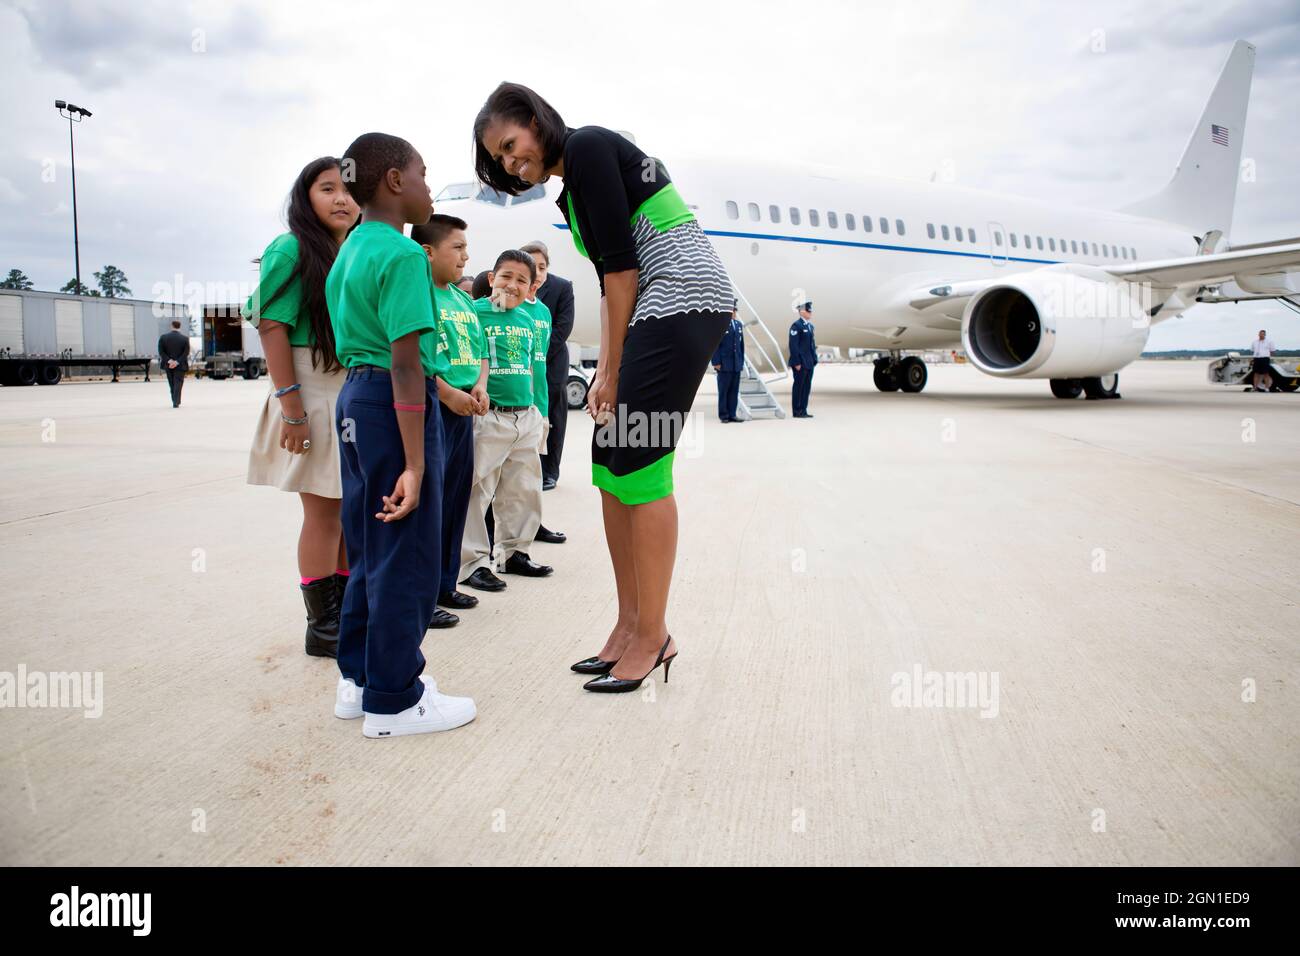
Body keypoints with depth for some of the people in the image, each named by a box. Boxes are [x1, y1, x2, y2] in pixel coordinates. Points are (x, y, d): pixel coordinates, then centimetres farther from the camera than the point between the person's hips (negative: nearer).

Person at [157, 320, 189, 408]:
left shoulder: (163, 337, -4)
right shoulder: (185, 338, -9)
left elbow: (161, 351, -8)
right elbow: (186, 353, -14)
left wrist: (169, 361, -11)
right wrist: (177, 362, -14)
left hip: (168, 365, 2)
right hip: (180, 365, -2)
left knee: (172, 384, 16)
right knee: (178, 383, 3)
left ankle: (175, 401, 24)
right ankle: (176, 403, -4)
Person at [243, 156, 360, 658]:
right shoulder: (291, 250, -5)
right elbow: (273, 329, -13)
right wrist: (292, 406, -19)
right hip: (314, 395, -6)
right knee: (324, 511, -2)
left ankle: (348, 615, 24)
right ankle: (322, 628, 10)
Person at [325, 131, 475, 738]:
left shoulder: (347, 254, 15)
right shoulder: (403, 255, -14)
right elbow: (406, 363, -21)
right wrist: (415, 464, -23)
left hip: (354, 396, 10)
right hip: (396, 404, -10)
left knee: (370, 546, 17)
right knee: (405, 555, 0)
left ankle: (358, 676, 28)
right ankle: (393, 700, 11)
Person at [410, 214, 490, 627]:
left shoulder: (463, 299, 16)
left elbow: (481, 351, 21)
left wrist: (480, 386, 2)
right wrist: (449, 394, -19)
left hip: (463, 410, 9)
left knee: (457, 498, 13)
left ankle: (444, 584, 26)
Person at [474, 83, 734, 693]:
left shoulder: (587, 146, -5)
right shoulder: (570, 190, 22)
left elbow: (622, 262, -12)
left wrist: (615, 369, -8)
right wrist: (606, 371, 12)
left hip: (683, 297, -10)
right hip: (656, 309, 10)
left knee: (638, 469, -10)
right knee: (608, 465, 6)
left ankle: (652, 637, 0)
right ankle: (630, 625, 14)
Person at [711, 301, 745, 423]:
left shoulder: (739, 324, 13)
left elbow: (741, 344, 16)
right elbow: (715, 345, -8)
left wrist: (742, 361, 12)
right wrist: (716, 362, -13)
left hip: (736, 365, 5)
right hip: (724, 365, -5)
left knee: (734, 391, 5)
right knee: (723, 390, -1)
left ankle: (732, 415, 10)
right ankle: (724, 416, 5)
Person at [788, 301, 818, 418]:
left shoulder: (810, 326, 16)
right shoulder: (796, 325, -10)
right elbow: (793, 345, -15)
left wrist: (814, 359, 14)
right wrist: (797, 363, -19)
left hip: (809, 363, 8)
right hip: (800, 364, -8)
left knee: (807, 387, 9)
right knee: (798, 387, -2)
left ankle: (803, 411, 15)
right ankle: (797, 412, 3)